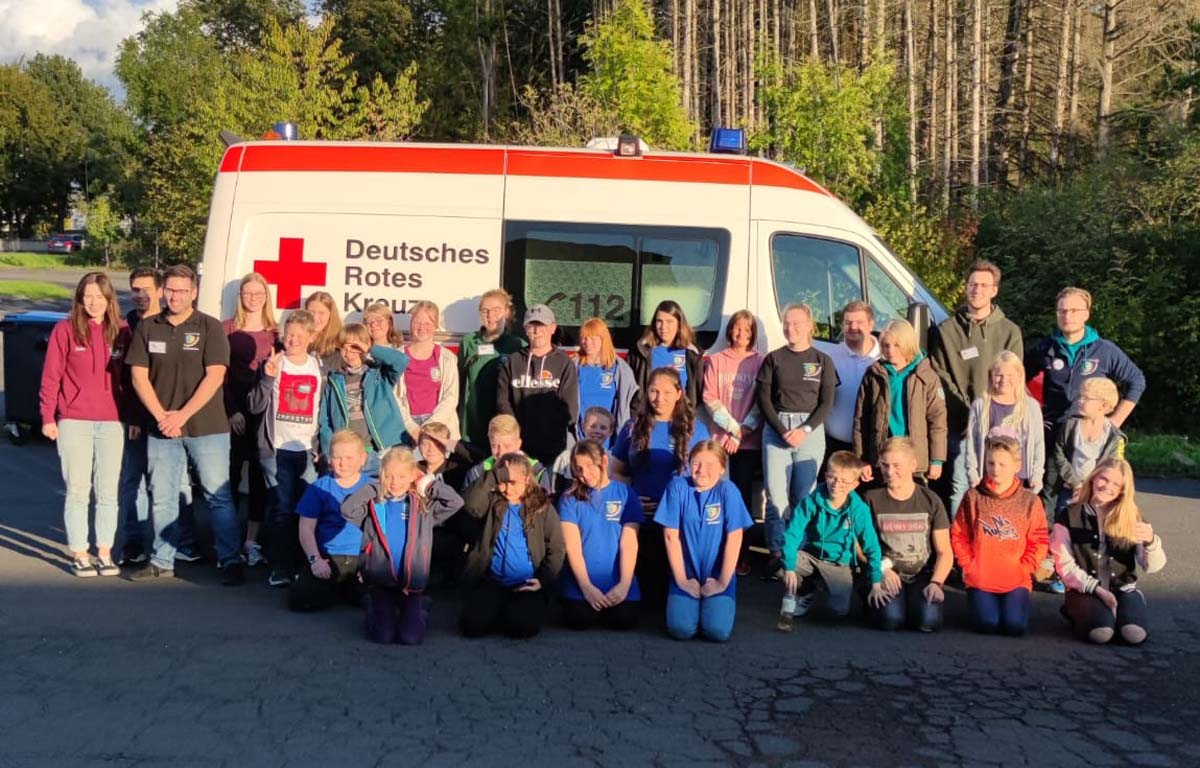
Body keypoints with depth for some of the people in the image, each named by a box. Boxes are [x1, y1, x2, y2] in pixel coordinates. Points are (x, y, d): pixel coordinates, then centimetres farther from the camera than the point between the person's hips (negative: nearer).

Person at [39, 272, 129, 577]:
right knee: (77, 490, 2)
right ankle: (79, 555, 11)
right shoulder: (65, 330, -1)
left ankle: (105, 553, 15)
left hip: (112, 422, 2)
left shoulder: (122, 332, 6)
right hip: (73, 421, -2)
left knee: (108, 491, 6)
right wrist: (48, 417, -6)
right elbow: (51, 376, -1)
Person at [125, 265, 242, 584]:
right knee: (161, 497, 10)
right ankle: (162, 561, 22)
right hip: (162, 427, 4)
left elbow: (215, 376, -9)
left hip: (207, 427, -3)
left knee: (218, 495, -2)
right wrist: (161, 416, -7)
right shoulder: (147, 328, 7)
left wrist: (183, 415, -13)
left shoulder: (210, 327, -2)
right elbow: (139, 375, 4)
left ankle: (230, 560, 5)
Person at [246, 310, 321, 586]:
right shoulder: (272, 364, 2)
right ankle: (281, 567, 4)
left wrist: (321, 445, 7)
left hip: (307, 449, 2)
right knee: (282, 509, -3)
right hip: (277, 448, -2)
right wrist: (268, 378, -18)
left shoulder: (319, 367, 9)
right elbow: (254, 407, -4)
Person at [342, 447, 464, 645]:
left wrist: (427, 482, -2)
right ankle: (375, 608, 20)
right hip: (380, 582, 0)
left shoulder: (423, 505, 3)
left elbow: (455, 502, -8)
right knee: (382, 636, -13)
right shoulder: (374, 504, 2)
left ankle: (420, 609, 21)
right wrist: (374, 486, -8)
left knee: (411, 637, -12)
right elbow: (347, 509, -15)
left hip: (412, 585, 0)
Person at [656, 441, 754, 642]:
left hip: (717, 577, 0)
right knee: (681, 630, -18)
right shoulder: (677, 487, -6)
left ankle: (711, 605, 15)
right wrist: (681, 579, -7)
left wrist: (723, 581, -10)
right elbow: (671, 535, -5)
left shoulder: (728, 490, -7)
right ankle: (693, 604, 15)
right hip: (687, 576, 1)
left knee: (718, 631, -19)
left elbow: (734, 538, -9)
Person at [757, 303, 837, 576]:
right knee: (776, 495, -6)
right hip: (776, 429, 0)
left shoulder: (822, 361, 8)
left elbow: (826, 402, 3)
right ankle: (777, 553, -2)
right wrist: (783, 431, -8)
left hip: (811, 430, 0)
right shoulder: (773, 359, 8)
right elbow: (763, 399, 3)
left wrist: (805, 430, -10)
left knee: (804, 497, -1)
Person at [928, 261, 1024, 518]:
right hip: (960, 426, -1)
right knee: (960, 487, -3)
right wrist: (969, 411, -9)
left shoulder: (1010, 331, 11)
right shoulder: (946, 330, 7)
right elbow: (941, 379, 1)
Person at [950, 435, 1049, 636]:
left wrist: (1023, 569, -7)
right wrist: (970, 565, -4)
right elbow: (958, 536, 3)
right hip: (980, 579, 0)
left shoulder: (1030, 501, -2)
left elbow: (1039, 541, 1)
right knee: (987, 625, -17)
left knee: (1015, 626, -17)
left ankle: (1011, 604, 19)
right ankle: (975, 601, 19)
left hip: (1016, 580, 0)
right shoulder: (973, 497, -2)